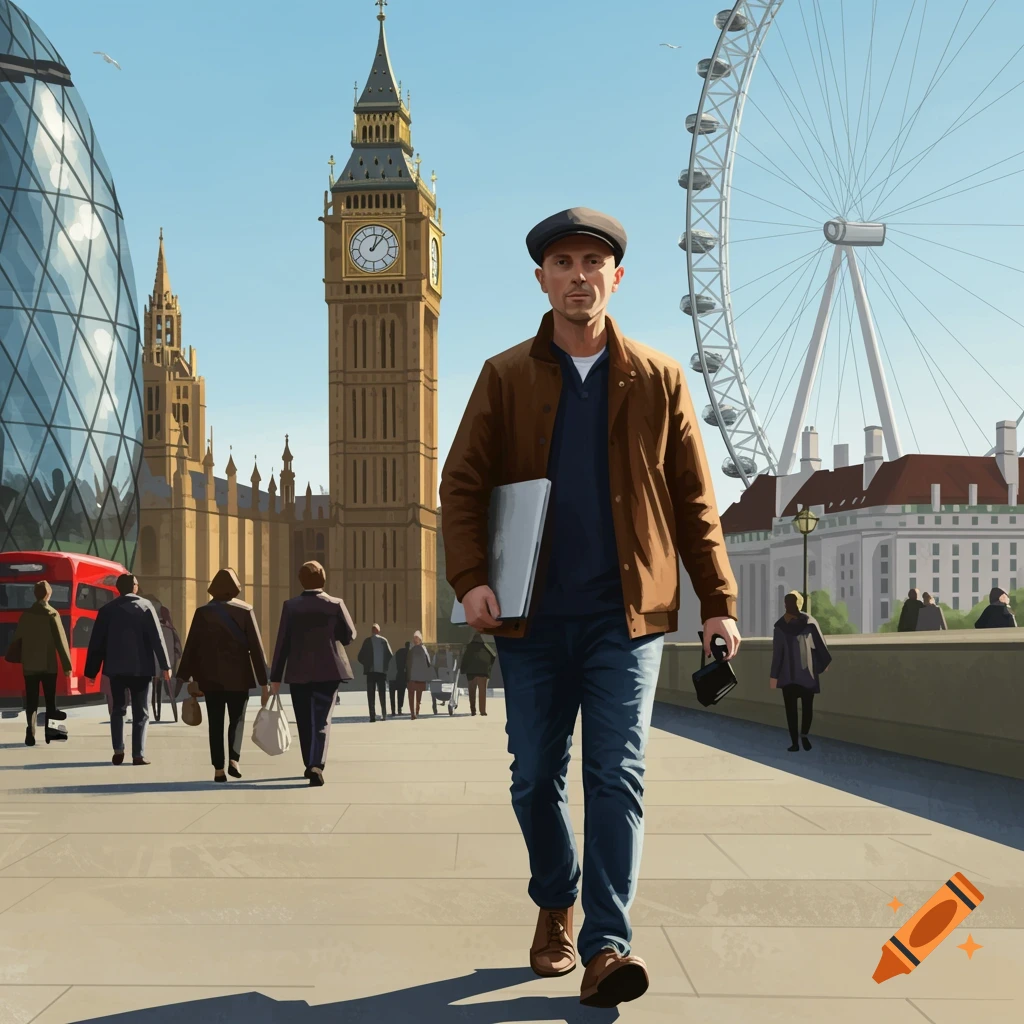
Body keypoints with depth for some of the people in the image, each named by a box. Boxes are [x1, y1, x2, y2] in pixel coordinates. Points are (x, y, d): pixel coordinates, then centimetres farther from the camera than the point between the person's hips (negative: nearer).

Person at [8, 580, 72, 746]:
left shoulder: (26, 614, 2)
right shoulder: (52, 614, -9)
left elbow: (16, 638, 7)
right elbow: (60, 640, -11)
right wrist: (67, 664, -7)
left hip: (29, 664, 3)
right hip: (48, 664, -3)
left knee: (31, 701, 4)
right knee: (50, 700, 7)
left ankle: (31, 733, -4)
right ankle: (48, 731, 4)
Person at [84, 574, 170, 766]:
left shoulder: (107, 609, 3)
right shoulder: (145, 606, -2)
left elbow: (96, 642, 3)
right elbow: (156, 637, -7)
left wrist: (91, 671, 8)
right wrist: (165, 665, -4)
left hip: (116, 668, 2)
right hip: (141, 668, -2)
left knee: (117, 710, 14)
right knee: (140, 713, 4)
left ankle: (118, 750, 2)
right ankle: (138, 755, -3)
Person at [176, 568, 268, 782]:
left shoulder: (202, 612, -1)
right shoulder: (245, 610, -5)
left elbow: (191, 646, -1)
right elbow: (256, 646, -6)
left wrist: (188, 678, 5)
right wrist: (263, 680, -2)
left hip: (211, 677, 1)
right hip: (238, 676, -1)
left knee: (215, 724, 7)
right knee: (237, 719, 12)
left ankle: (219, 769, 3)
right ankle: (234, 759, -7)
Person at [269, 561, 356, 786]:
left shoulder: (291, 606, -4)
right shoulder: (336, 604, -5)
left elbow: (282, 643, -5)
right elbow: (349, 635, 2)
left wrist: (275, 677, -2)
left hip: (299, 672, 1)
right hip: (329, 671, -1)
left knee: (304, 722, 15)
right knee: (321, 720, -2)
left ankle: (311, 765, 25)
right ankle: (317, 765, -22)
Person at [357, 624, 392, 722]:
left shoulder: (367, 641, -4)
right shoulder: (384, 640, 1)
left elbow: (361, 657, -5)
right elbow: (390, 656, -2)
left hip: (371, 671, -2)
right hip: (382, 671, 2)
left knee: (371, 695, 0)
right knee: (382, 694, 11)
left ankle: (372, 716, -9)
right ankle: (384, 715, 7)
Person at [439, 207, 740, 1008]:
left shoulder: (658, 380, 5)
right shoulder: (505, 376, 6)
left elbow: (693, 500, 5)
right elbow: (463, 483, 1)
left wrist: (718, 601, 1)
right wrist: (471, 578, -14)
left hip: (627, 614, -1)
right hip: (534, 617, 2)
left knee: (617, 775, -8)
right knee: (535, 777, 10)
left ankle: (607, 945, -6)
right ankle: (555, 906, 33)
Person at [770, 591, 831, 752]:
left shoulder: (780, 625, -5)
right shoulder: (810, 621, -4)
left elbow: (777, 652, -5)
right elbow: (821, 644, 1)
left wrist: (774, 676, -2)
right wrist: (825, 662, 19)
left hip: (788, 673, 0)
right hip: (807, 671, 0)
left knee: (791, 708, 6)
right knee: (807, 705, 13)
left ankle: (795, 743, 2)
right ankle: (804, 735, -8)